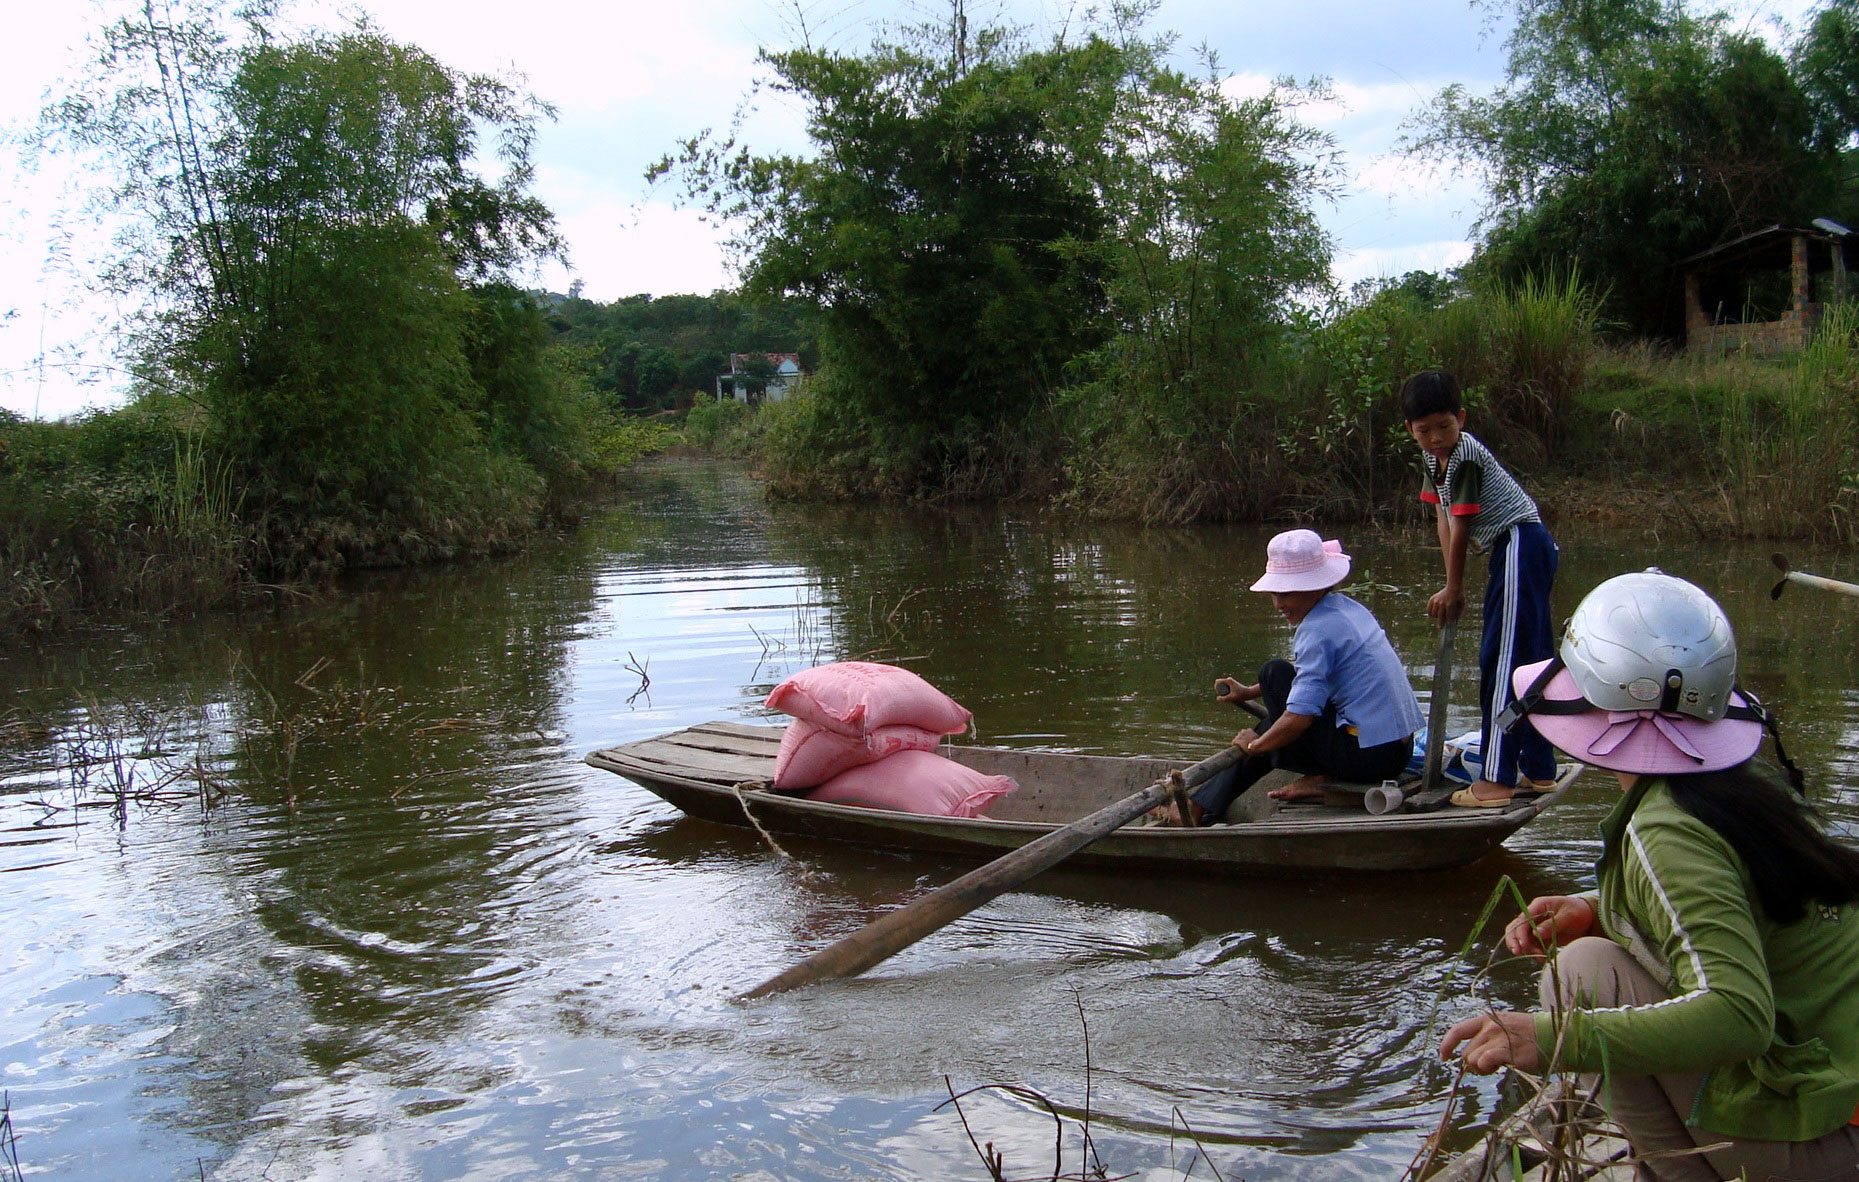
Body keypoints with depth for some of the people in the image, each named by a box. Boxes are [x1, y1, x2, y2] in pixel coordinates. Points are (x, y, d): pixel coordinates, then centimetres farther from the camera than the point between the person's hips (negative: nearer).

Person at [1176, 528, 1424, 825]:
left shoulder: (1318, 629, -17)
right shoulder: (1346, 607, 11)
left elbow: (1299, 718, -23)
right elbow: (1311, 674, 27)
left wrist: (1255, 745, -6)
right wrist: (1249, 693, 22)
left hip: (1367, 755, -10)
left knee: (1274, 672, -4)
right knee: (1275, 733, 23)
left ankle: (1316, 777, 1)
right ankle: (1204, 805, 20)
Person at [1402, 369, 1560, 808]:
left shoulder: (1466, 456, -18)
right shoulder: (1434, 458, 11)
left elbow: (1461, 529, -13)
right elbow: (1444, 521, 12)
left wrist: (1452, 590, -3)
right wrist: (1453, 587, 8)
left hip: (1521, 545, -10)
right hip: (1517, 552, 10)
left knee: (1501, 660, -11)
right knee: (1530, 660, 14)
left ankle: (1497, 780, -11)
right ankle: (1539, 771, 23)